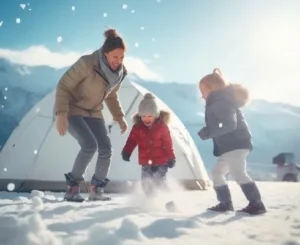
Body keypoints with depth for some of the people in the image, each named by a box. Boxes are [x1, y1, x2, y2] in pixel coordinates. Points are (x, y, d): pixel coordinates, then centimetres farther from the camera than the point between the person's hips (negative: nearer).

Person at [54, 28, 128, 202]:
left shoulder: (120, 72, -6)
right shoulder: (87, 63, -26)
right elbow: (63, 86, -21)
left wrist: (120, 117, 4)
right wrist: (61, 113, -30)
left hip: (93, 113, 6)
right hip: (73, 110, -6)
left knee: (106, 148, -8)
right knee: (90, 145, -24)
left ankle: (96, 189, 8)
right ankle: (72, 187, -7)